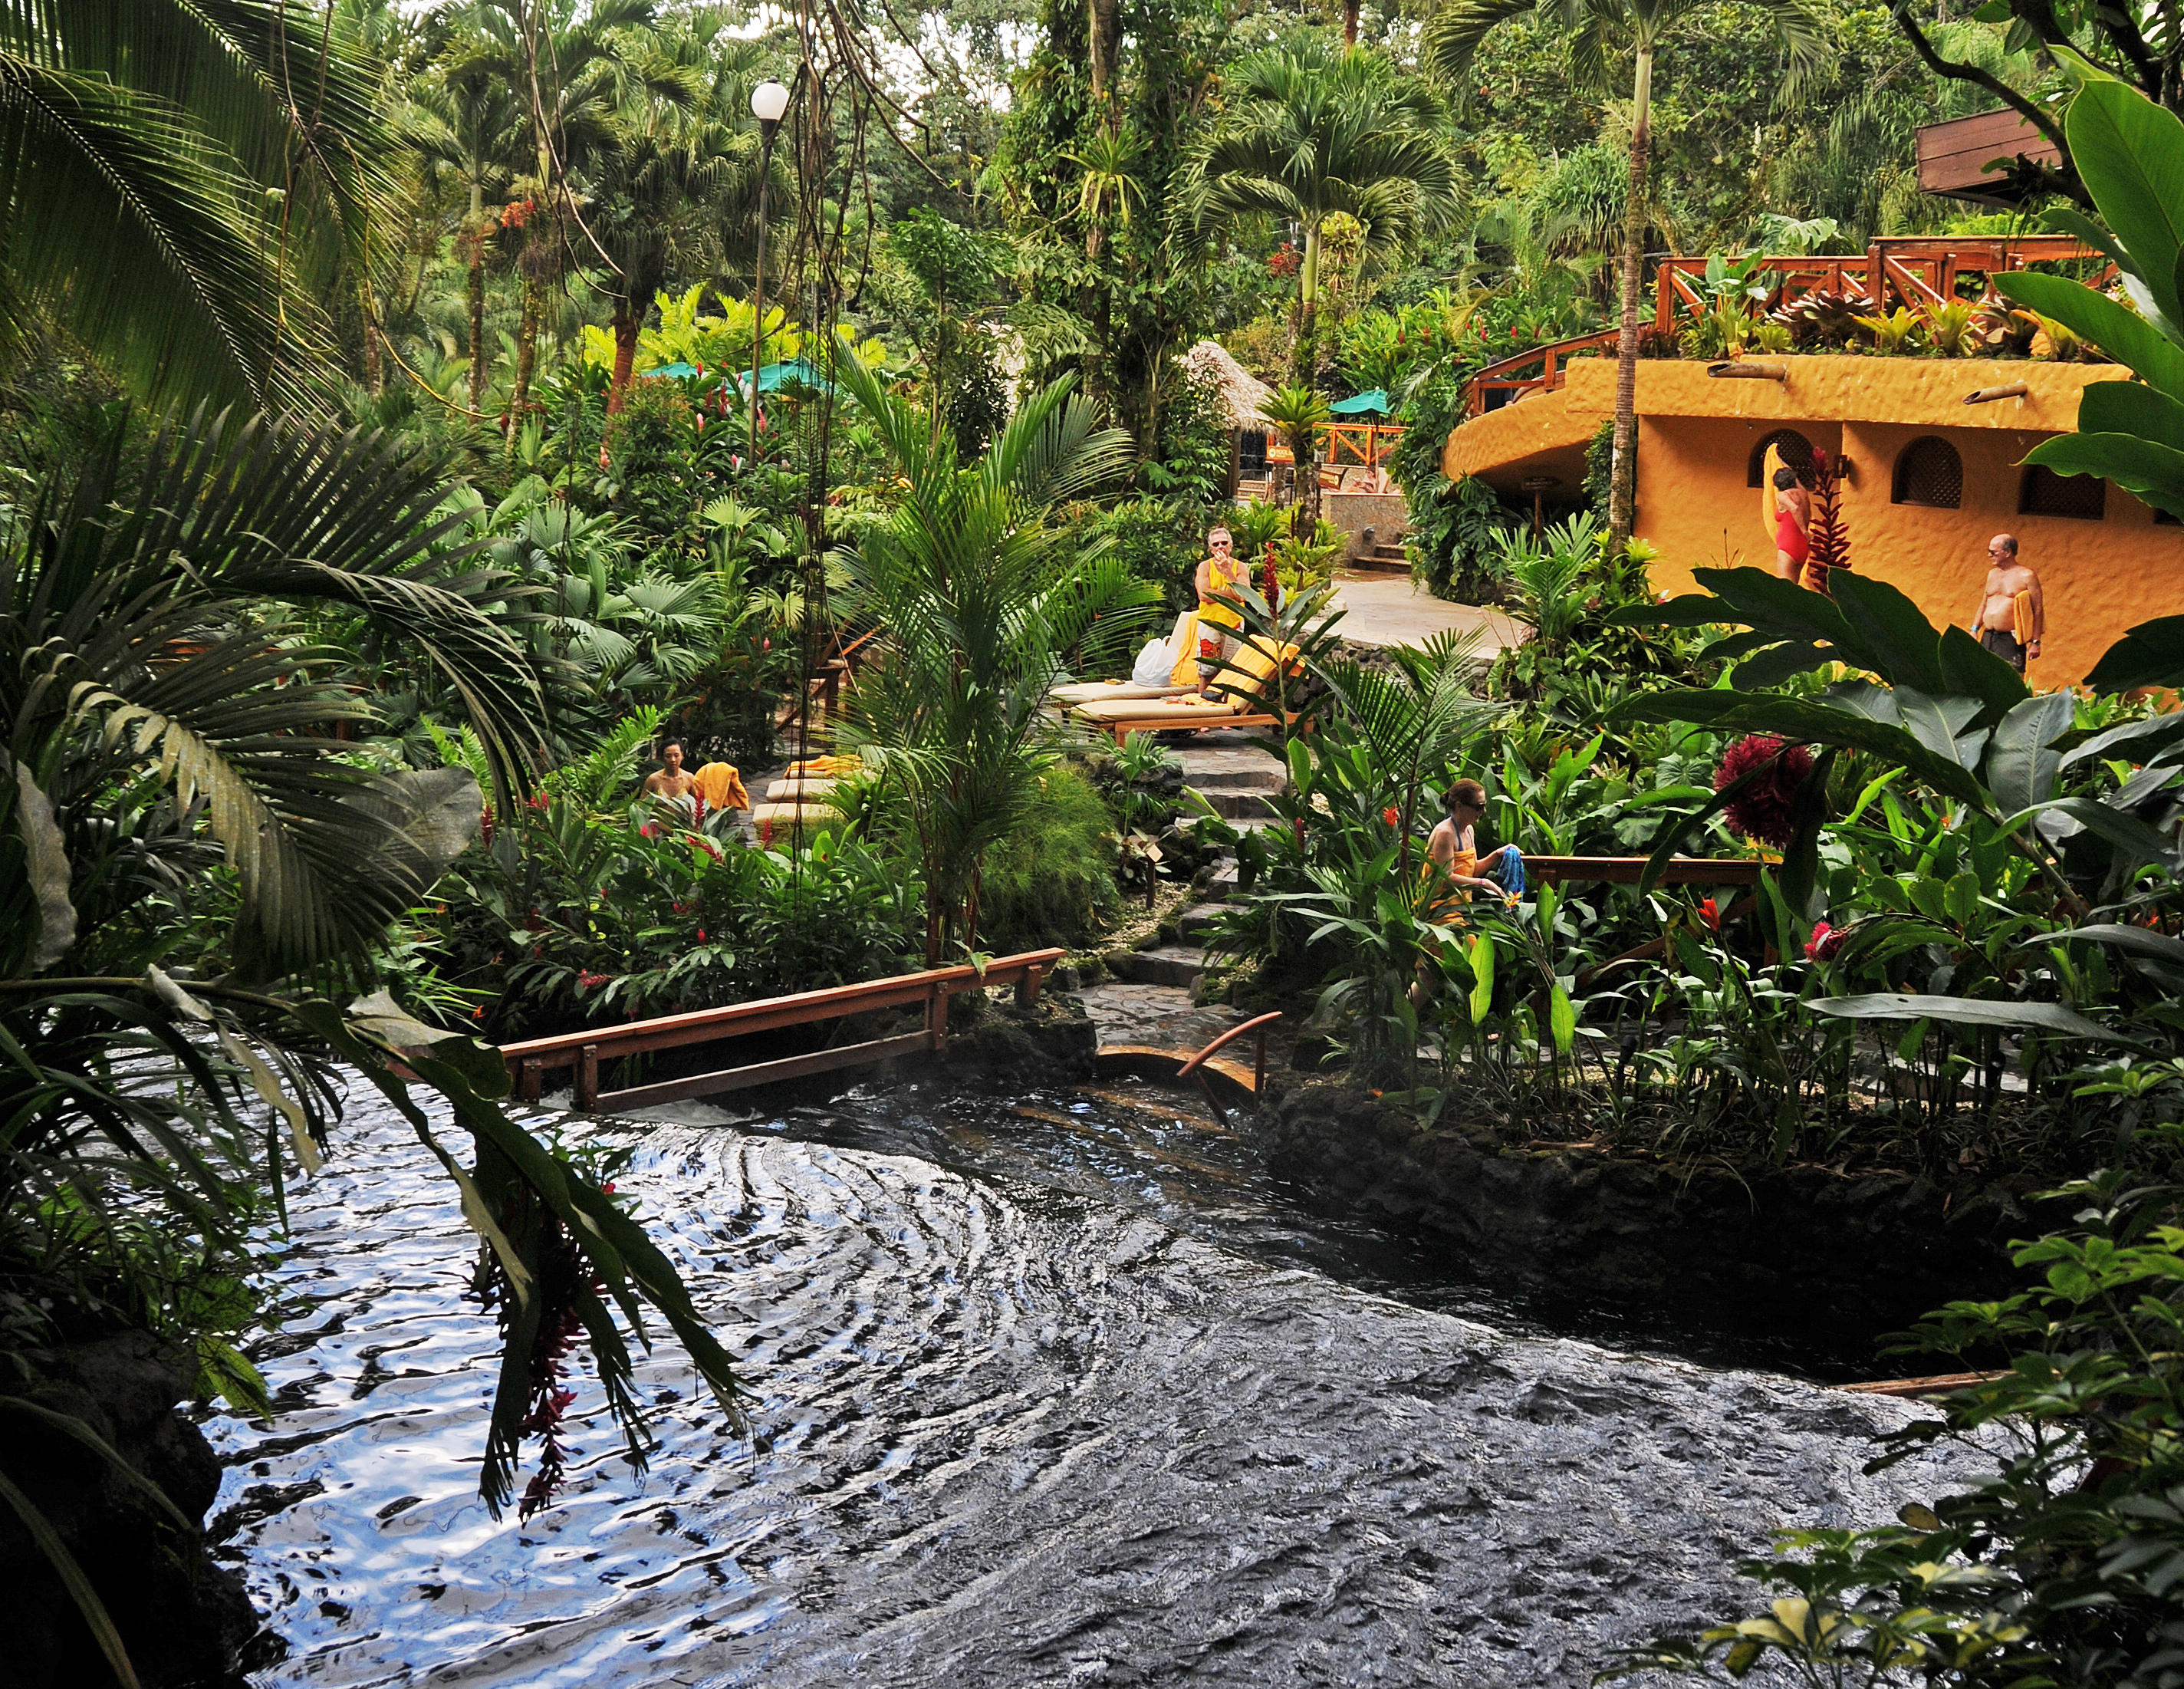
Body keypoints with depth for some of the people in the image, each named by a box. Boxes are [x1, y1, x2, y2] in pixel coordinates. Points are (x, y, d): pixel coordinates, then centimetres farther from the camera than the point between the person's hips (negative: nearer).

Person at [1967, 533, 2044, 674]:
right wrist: (1974, 630, 13)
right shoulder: (1992, 574, 18)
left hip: (2010, 641, -7)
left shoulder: (2026, 576, -3)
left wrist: (2035, 642, -12)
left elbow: (2038, 610, -6)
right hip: (1987, 638, 7)